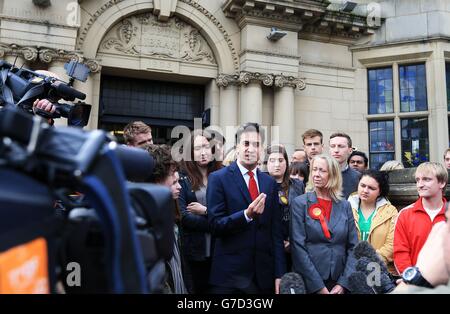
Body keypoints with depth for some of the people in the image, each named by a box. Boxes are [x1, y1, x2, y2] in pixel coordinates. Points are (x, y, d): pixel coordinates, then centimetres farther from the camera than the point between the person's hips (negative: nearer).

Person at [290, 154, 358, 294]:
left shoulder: (345, 206, 5)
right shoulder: (300, 203, -5)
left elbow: (353, 247, 3)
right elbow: (298, 247, -11)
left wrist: (343, 283, -8)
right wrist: (319, 286, -15)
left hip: (339, 283, 3)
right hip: (308, 283, -3)